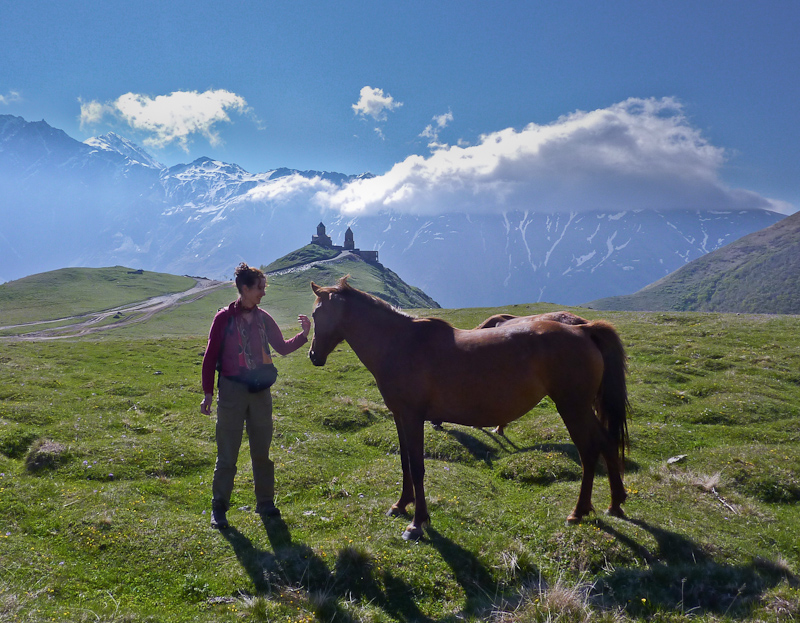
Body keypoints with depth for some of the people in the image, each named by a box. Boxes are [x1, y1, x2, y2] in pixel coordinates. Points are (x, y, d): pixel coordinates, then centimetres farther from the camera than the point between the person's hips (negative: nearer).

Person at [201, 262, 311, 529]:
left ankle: (265, 503, 24)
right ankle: (219, 508, 15)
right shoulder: (224, 318, -6)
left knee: (262, 451, 11)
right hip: (232, 391, -4)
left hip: (260, 392, 4)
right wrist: (208, 393, -5)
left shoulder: (264, 318, 5)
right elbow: (210, 357, -3)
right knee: (227, 454, 3)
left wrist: (304, 335, -5)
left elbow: (283, 348, 11)